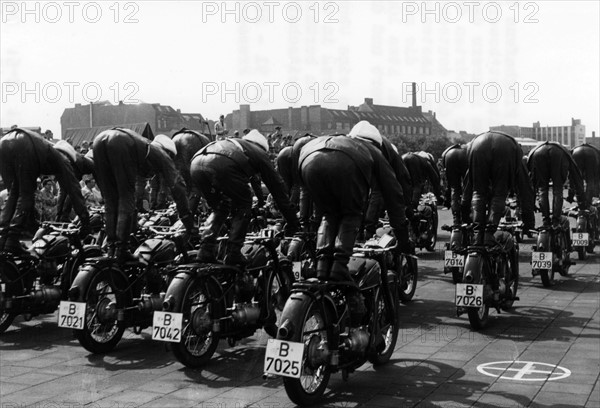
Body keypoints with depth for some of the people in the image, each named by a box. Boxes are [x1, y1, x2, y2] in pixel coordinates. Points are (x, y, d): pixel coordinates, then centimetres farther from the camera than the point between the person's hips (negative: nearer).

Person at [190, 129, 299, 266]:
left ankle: (206, 251, 14)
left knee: (219, 208, 27)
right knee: (243, 205, 18)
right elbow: (277, 187, 29)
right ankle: (233, 254, 9)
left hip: (196, 164, 6)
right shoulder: (260, 153, 29)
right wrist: (292, 222, 34)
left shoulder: (235, 143, 43)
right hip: (222, 166, -6)